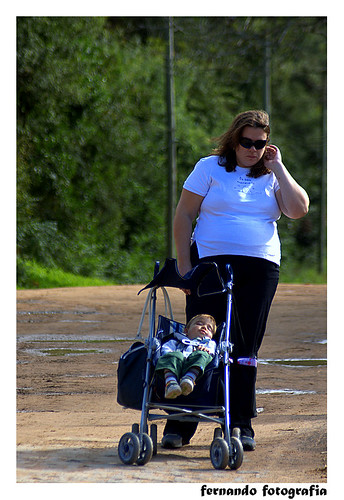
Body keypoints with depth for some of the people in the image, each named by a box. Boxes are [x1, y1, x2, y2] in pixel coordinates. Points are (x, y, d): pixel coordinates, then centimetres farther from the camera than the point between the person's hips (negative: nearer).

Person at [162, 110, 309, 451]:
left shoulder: (272, 176, 12)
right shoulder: (210, 168, 4)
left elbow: (298, 209, -5)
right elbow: (183, 215, 2)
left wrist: (277, 167, -1)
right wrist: (184, 265, -6)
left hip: (260, 269, 2)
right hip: (211, 265, -2)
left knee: (245, 349, 4)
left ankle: (240, 425, 10)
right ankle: (180, 425, 3)